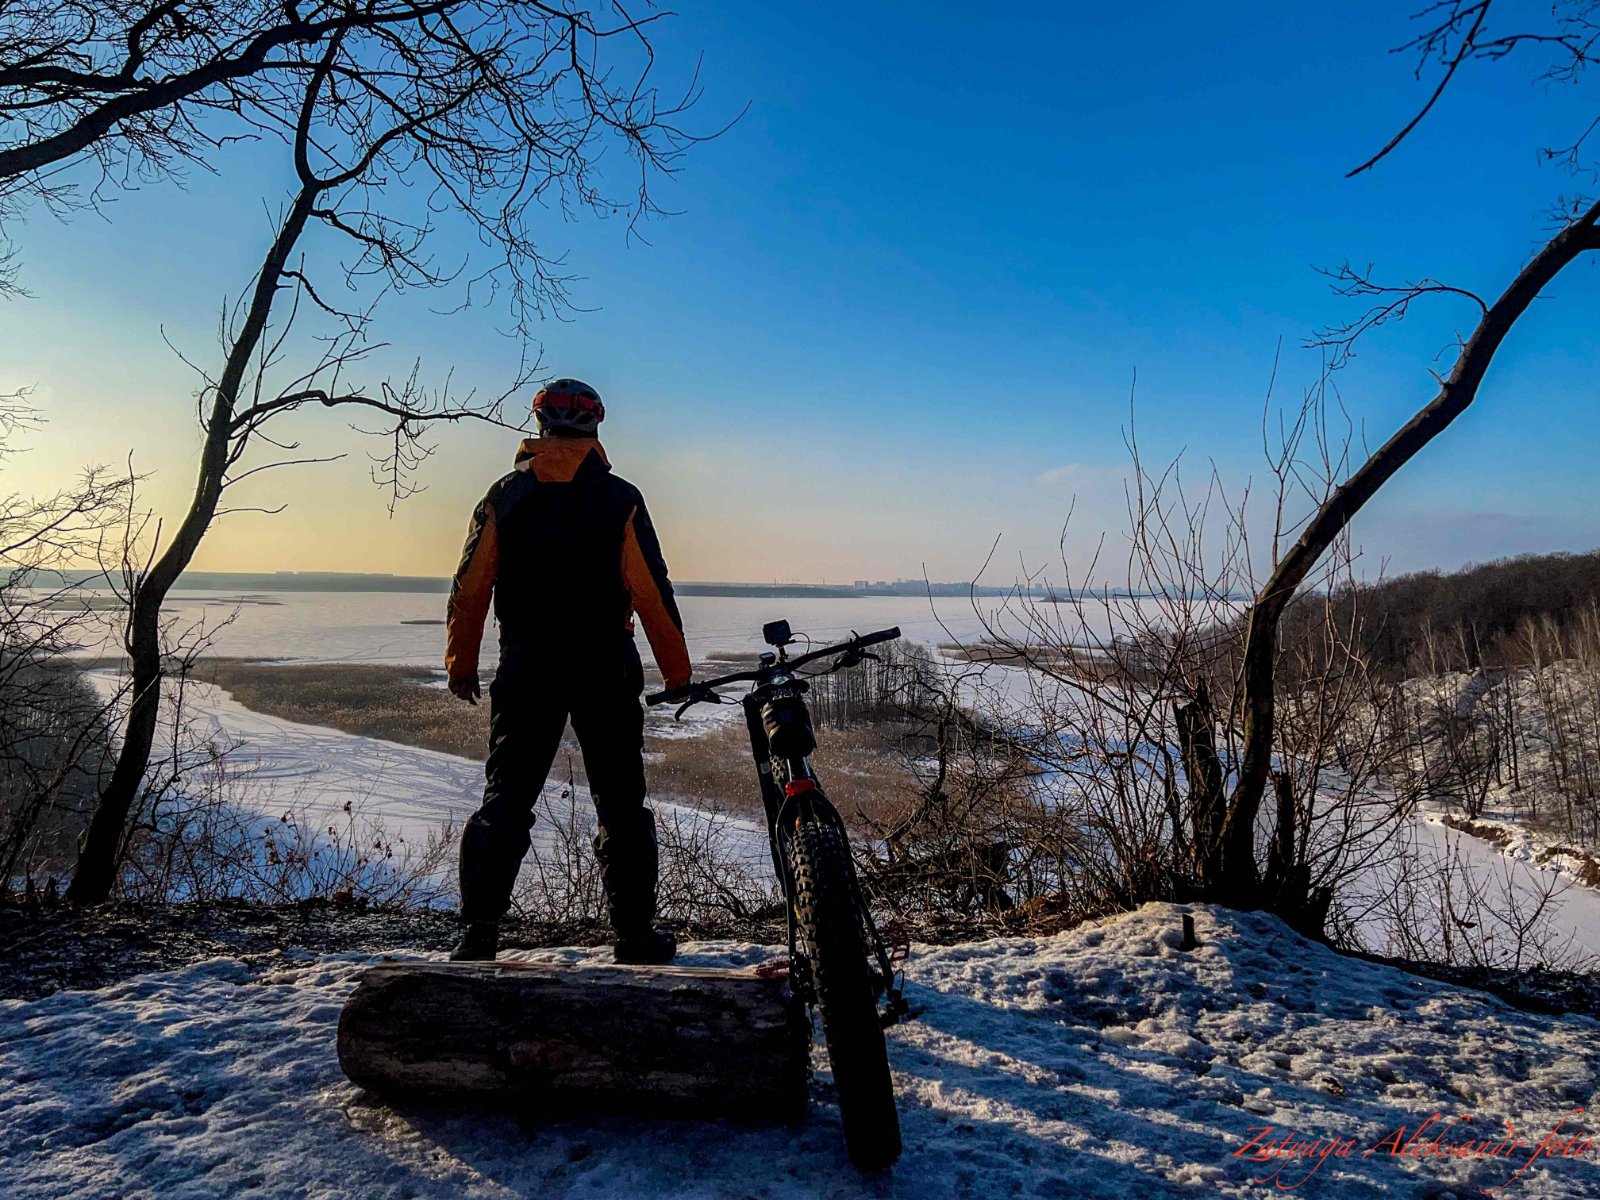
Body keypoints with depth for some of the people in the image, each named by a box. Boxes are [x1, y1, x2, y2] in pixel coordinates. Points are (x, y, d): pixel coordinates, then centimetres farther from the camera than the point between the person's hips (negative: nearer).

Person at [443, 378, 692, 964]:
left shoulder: (505, 496, 1)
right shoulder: (620, 499, -5)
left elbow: (470, 587, 2)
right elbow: (653, 593, -6)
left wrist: (460, 662, 14)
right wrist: (677, 671, 2)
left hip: (525, 669, 2)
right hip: (605, 671, -1)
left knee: (505, 800, 10)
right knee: (621, 804, 8)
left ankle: (478, 935, 10)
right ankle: (635, 935, 13)